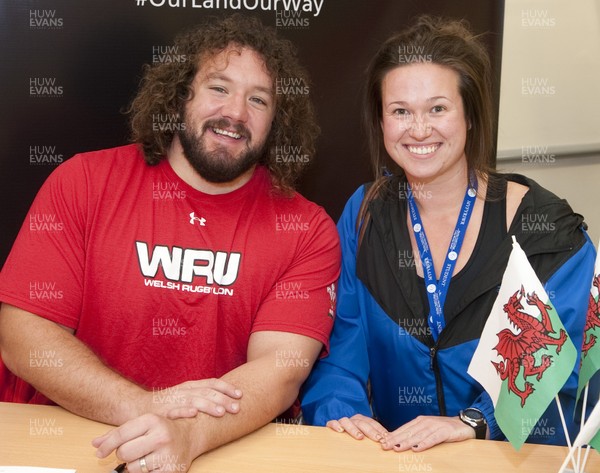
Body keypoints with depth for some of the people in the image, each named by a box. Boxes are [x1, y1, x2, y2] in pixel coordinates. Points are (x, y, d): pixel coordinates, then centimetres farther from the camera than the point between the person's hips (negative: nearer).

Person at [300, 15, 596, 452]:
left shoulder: (545, 225, -5)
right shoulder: (364, 216, 4)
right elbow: (338, 342, -1)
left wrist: (474, 422, -26)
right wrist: (340, 410, -19)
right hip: (389, 453, 2)